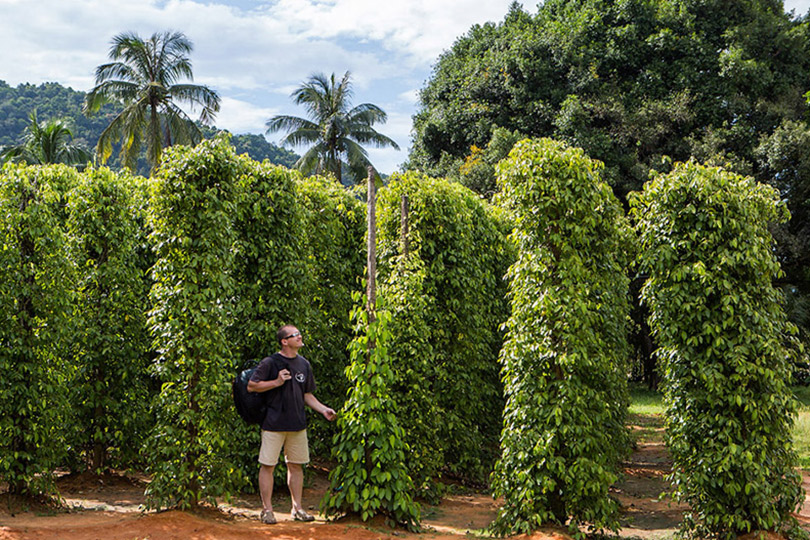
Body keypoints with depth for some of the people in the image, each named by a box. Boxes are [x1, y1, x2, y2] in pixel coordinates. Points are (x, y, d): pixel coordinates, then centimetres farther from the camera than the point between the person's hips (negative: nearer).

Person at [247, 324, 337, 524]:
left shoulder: (304, 364, 13)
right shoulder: (270, 363, -7)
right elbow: (251, 386, -9)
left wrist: (323, 409, 7)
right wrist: (277, 382, -17)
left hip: (298, 424, 5)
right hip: (274, 423, -5)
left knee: (296, 466, 10)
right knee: (268, 465, -1)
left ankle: (297, 508, 19)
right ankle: (267, 509, 8)